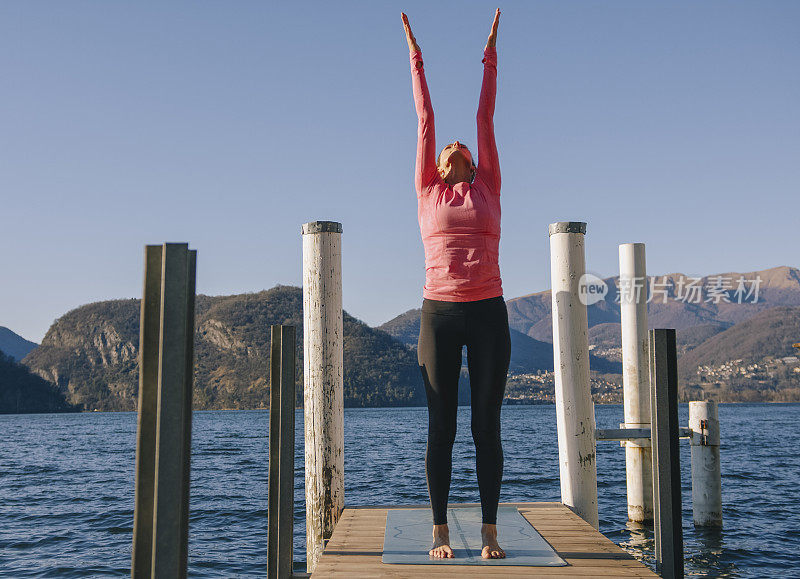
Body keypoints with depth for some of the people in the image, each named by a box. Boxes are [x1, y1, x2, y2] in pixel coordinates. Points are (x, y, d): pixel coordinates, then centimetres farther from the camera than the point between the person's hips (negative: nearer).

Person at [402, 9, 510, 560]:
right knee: (442, 426, 3)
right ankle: (441, 531, 11)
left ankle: (490, 531, 10)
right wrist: (416, 56, 22)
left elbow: (486, 117, 17)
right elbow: (425, 117, 16)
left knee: (488, 425, 3)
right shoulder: (428, 192, 11)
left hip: (488, 313, 1)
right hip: (439, 313, -1)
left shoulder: (488, 188, 13)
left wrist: (490, 56, 21)